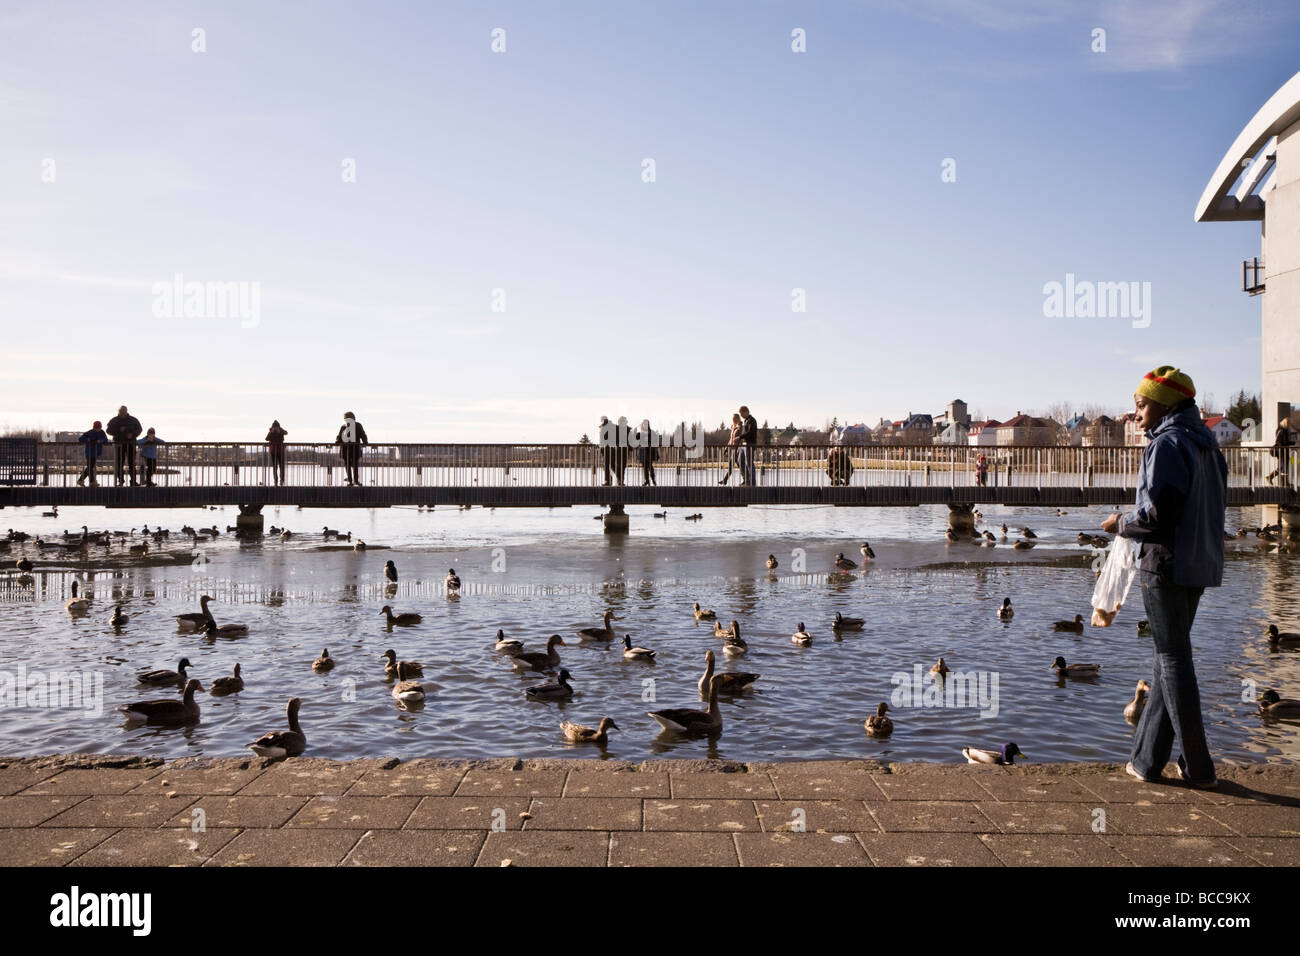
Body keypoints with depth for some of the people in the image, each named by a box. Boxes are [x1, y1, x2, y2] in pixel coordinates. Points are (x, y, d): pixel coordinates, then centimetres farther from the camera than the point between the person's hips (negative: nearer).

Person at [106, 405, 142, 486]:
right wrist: (119, 430, -15)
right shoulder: (113, 420, 6)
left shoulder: (133, 420, 6)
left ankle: (133, 481, 0)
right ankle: (120, 481, 7)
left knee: (132, 463, -3)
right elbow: (109, 431, 0)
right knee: (119, 464, -1)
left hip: (131, 444, 0)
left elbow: (139, 429, 7)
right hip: (119, 445, 0)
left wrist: (132, 434, -11)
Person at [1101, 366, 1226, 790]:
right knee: (1171, 657, 13)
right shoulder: (1206, 444, 15)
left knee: (1174, 660, -2)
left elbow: (1158, 514, -21)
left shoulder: (1167, 444, -14)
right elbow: (1209, 510, 19)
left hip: (1166, 564, -9)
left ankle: (1198, 768, 2)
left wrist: (1121, 524, -4)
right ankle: (1147, 758, 19)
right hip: (1202, 564, 9)